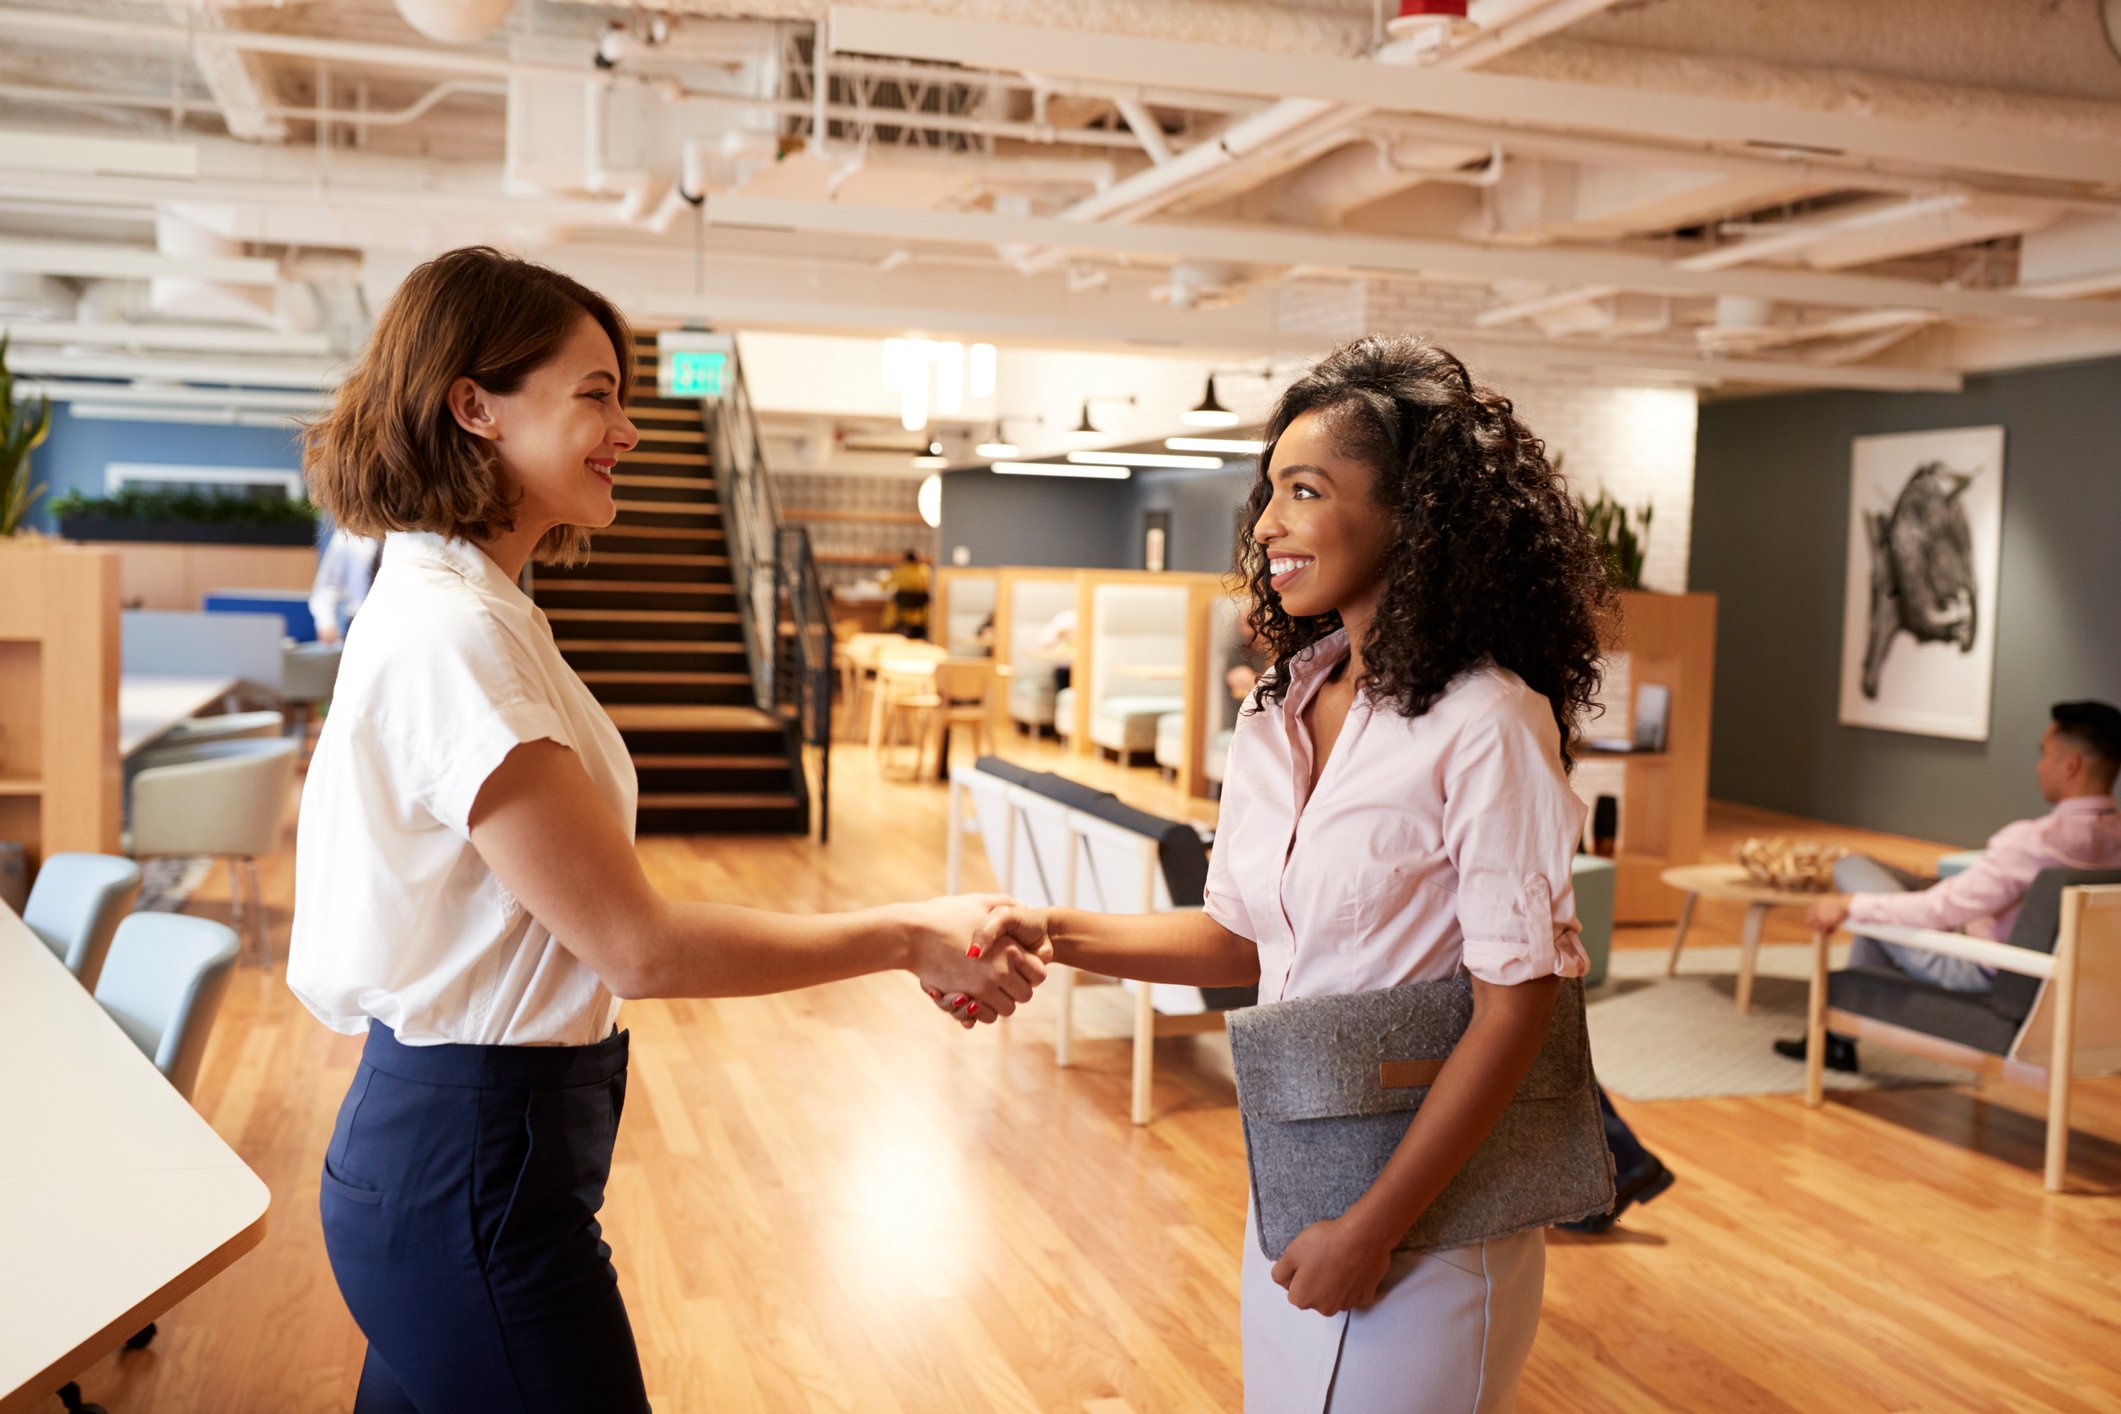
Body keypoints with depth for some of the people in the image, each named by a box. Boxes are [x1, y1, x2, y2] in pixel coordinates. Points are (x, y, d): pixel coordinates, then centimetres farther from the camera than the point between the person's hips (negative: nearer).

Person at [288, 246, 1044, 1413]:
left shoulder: (447, 608, 9)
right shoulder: (452, 637, -22)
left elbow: (593, 923, 7)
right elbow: (635, 946, -21)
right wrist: (908, 938, -14)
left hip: (433, 1139, 9)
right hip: (473, 1172, -9)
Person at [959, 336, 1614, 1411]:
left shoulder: (1483, 723, -19)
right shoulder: (1280, 710, 3)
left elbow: (1517, 1002, -20)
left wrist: (1374, 1229, -18)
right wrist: (1052, 934, -6)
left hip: (1429, 1210, -7)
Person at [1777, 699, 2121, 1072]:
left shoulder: (2034, 842, -31)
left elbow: (1939, 910, -28)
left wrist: (1848, 905, -16)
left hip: (1978, 973, -8)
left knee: (1851, 868, 2)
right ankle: (1840, 1034, 29)